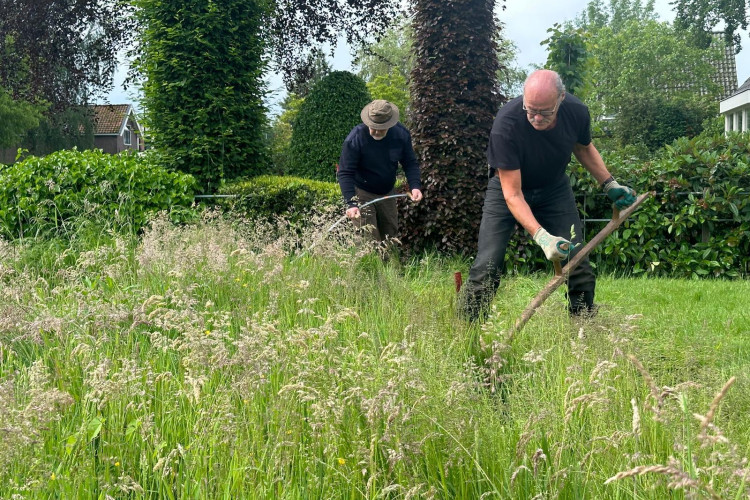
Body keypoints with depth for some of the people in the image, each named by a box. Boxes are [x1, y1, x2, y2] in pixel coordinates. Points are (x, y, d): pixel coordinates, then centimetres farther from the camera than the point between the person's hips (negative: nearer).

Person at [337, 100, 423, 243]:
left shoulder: (401, 134, -11)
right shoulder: (355, 138, -24)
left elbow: (410, 163, -1)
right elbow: (345, 173, -24)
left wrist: (415, 186, -19)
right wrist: (351, 203, -35)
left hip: (387, 193, 5)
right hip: (362, 194, -5)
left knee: (391, 237, 12)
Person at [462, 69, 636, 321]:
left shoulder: (576, 112, -22)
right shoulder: (506, 124, -35)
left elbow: (584, 148, 6)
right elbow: (512, 195, -32)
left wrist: (610, 184, -3)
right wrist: (540, 236, -43)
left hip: (555, 188, 3)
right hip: (508, 188, -3)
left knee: (578, 263, -4)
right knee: (487, 267, -15)